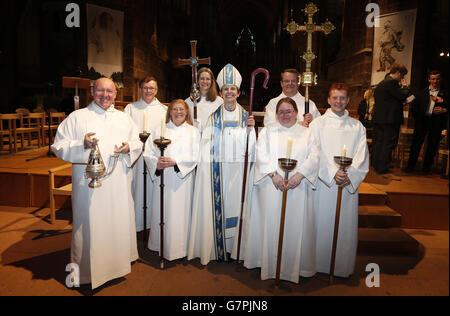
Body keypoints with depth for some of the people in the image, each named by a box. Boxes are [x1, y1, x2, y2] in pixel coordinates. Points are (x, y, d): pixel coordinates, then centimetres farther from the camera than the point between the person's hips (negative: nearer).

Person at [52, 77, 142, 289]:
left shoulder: (124, 118, 15)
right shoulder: (77, 117, 4)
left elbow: (138, 143, 19)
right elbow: (58, 146, -1)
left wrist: (129, 147, -4)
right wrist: (82, 144, -20)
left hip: (119, 185, 3)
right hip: (89, 184, -3)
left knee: (120, 222, 10)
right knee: (91, 225, 2)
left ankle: (120, 262, 29)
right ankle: (88, 270, 20)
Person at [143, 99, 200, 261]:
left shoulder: (193, 131, 7)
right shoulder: (160, 130, 11)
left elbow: (195, 156, -3)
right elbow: (148, 152, 5)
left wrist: (175, 162, -15)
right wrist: (156, 163, -15)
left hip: (182, 178, -1)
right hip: (162, 177, 2)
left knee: (180, 212, -1)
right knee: (161, 211, 6)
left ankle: (178, 248, 13)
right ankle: (159, 245, 22)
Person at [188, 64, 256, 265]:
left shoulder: (245, 117, 8)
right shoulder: (214, 117, 6)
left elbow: (251, 147, 4)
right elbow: (206, 144, 3)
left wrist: (250, 130, -12)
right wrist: (205, 170, -6)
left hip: (239, 171, 1)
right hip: (217, 170, -1)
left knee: (237, 205, 4)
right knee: (217, 207, 1)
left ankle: (235, 247, 19)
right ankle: (217, 247, 15)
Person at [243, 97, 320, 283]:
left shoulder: (307, 133, 13)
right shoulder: (267, 131, 11)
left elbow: (314, 157, 1)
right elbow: (261, 155, -2)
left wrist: (299, 174, -14)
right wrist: (274, 174, -16)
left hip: (298, 188, 1)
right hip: (271, 187, 0)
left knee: (295, 226, 3)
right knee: (270, 225, 1)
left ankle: (295, 266, 17)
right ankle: (270, 265, 15)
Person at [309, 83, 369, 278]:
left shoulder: (357, 127, 11)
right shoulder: (318, 124, 4)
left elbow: (362, 156, 2)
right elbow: (316, 155, -5)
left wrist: (349, 175, -14)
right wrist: (333, 173, -18)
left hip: (349, 184, 2)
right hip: (324, 182, -2)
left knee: (346, 225, 6)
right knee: (322, 223, 3)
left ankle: (343, 266, 22)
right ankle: (320, 263, 18)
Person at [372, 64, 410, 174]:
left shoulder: (381, 83, 17)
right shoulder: (392, 82, -13)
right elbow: (403, 96, -16)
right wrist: (404, 86, 3)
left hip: (378, 118, 10)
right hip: (389, 119, -9)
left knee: (379, 142, 14)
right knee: (389, 144, -3)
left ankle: (377, 166, 21)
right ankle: (383, 169, 0)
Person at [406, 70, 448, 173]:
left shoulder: (445, 94, 11)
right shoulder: (421, 93, 13)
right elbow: (415, 107, 8)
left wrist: (444, 110, -14)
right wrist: (417, 119, -3)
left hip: (436, 122, 0)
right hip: (422, 121, 0)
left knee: (432, 145, 4)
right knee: (416, 143, -3)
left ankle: (426, 167, 14)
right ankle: (411, 165, 2)